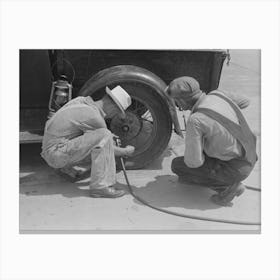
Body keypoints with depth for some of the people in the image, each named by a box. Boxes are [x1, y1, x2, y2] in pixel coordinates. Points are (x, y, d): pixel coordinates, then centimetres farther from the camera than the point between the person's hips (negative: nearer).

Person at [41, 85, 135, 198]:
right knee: (103, 135, -23)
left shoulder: (81, 100, 4)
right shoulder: (94, 117, -20)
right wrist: (126, 151, 12)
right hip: (56, 154, -9)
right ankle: (100, 186, -21)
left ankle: (67, 167, 23)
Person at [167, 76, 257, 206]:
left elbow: (193, 161, -22)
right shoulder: (217, 95, -6)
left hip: (234, 169, -8)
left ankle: (227, 185, 0)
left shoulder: (195, 120, -28)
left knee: (176, 165, 4)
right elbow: (244, 102, 16)